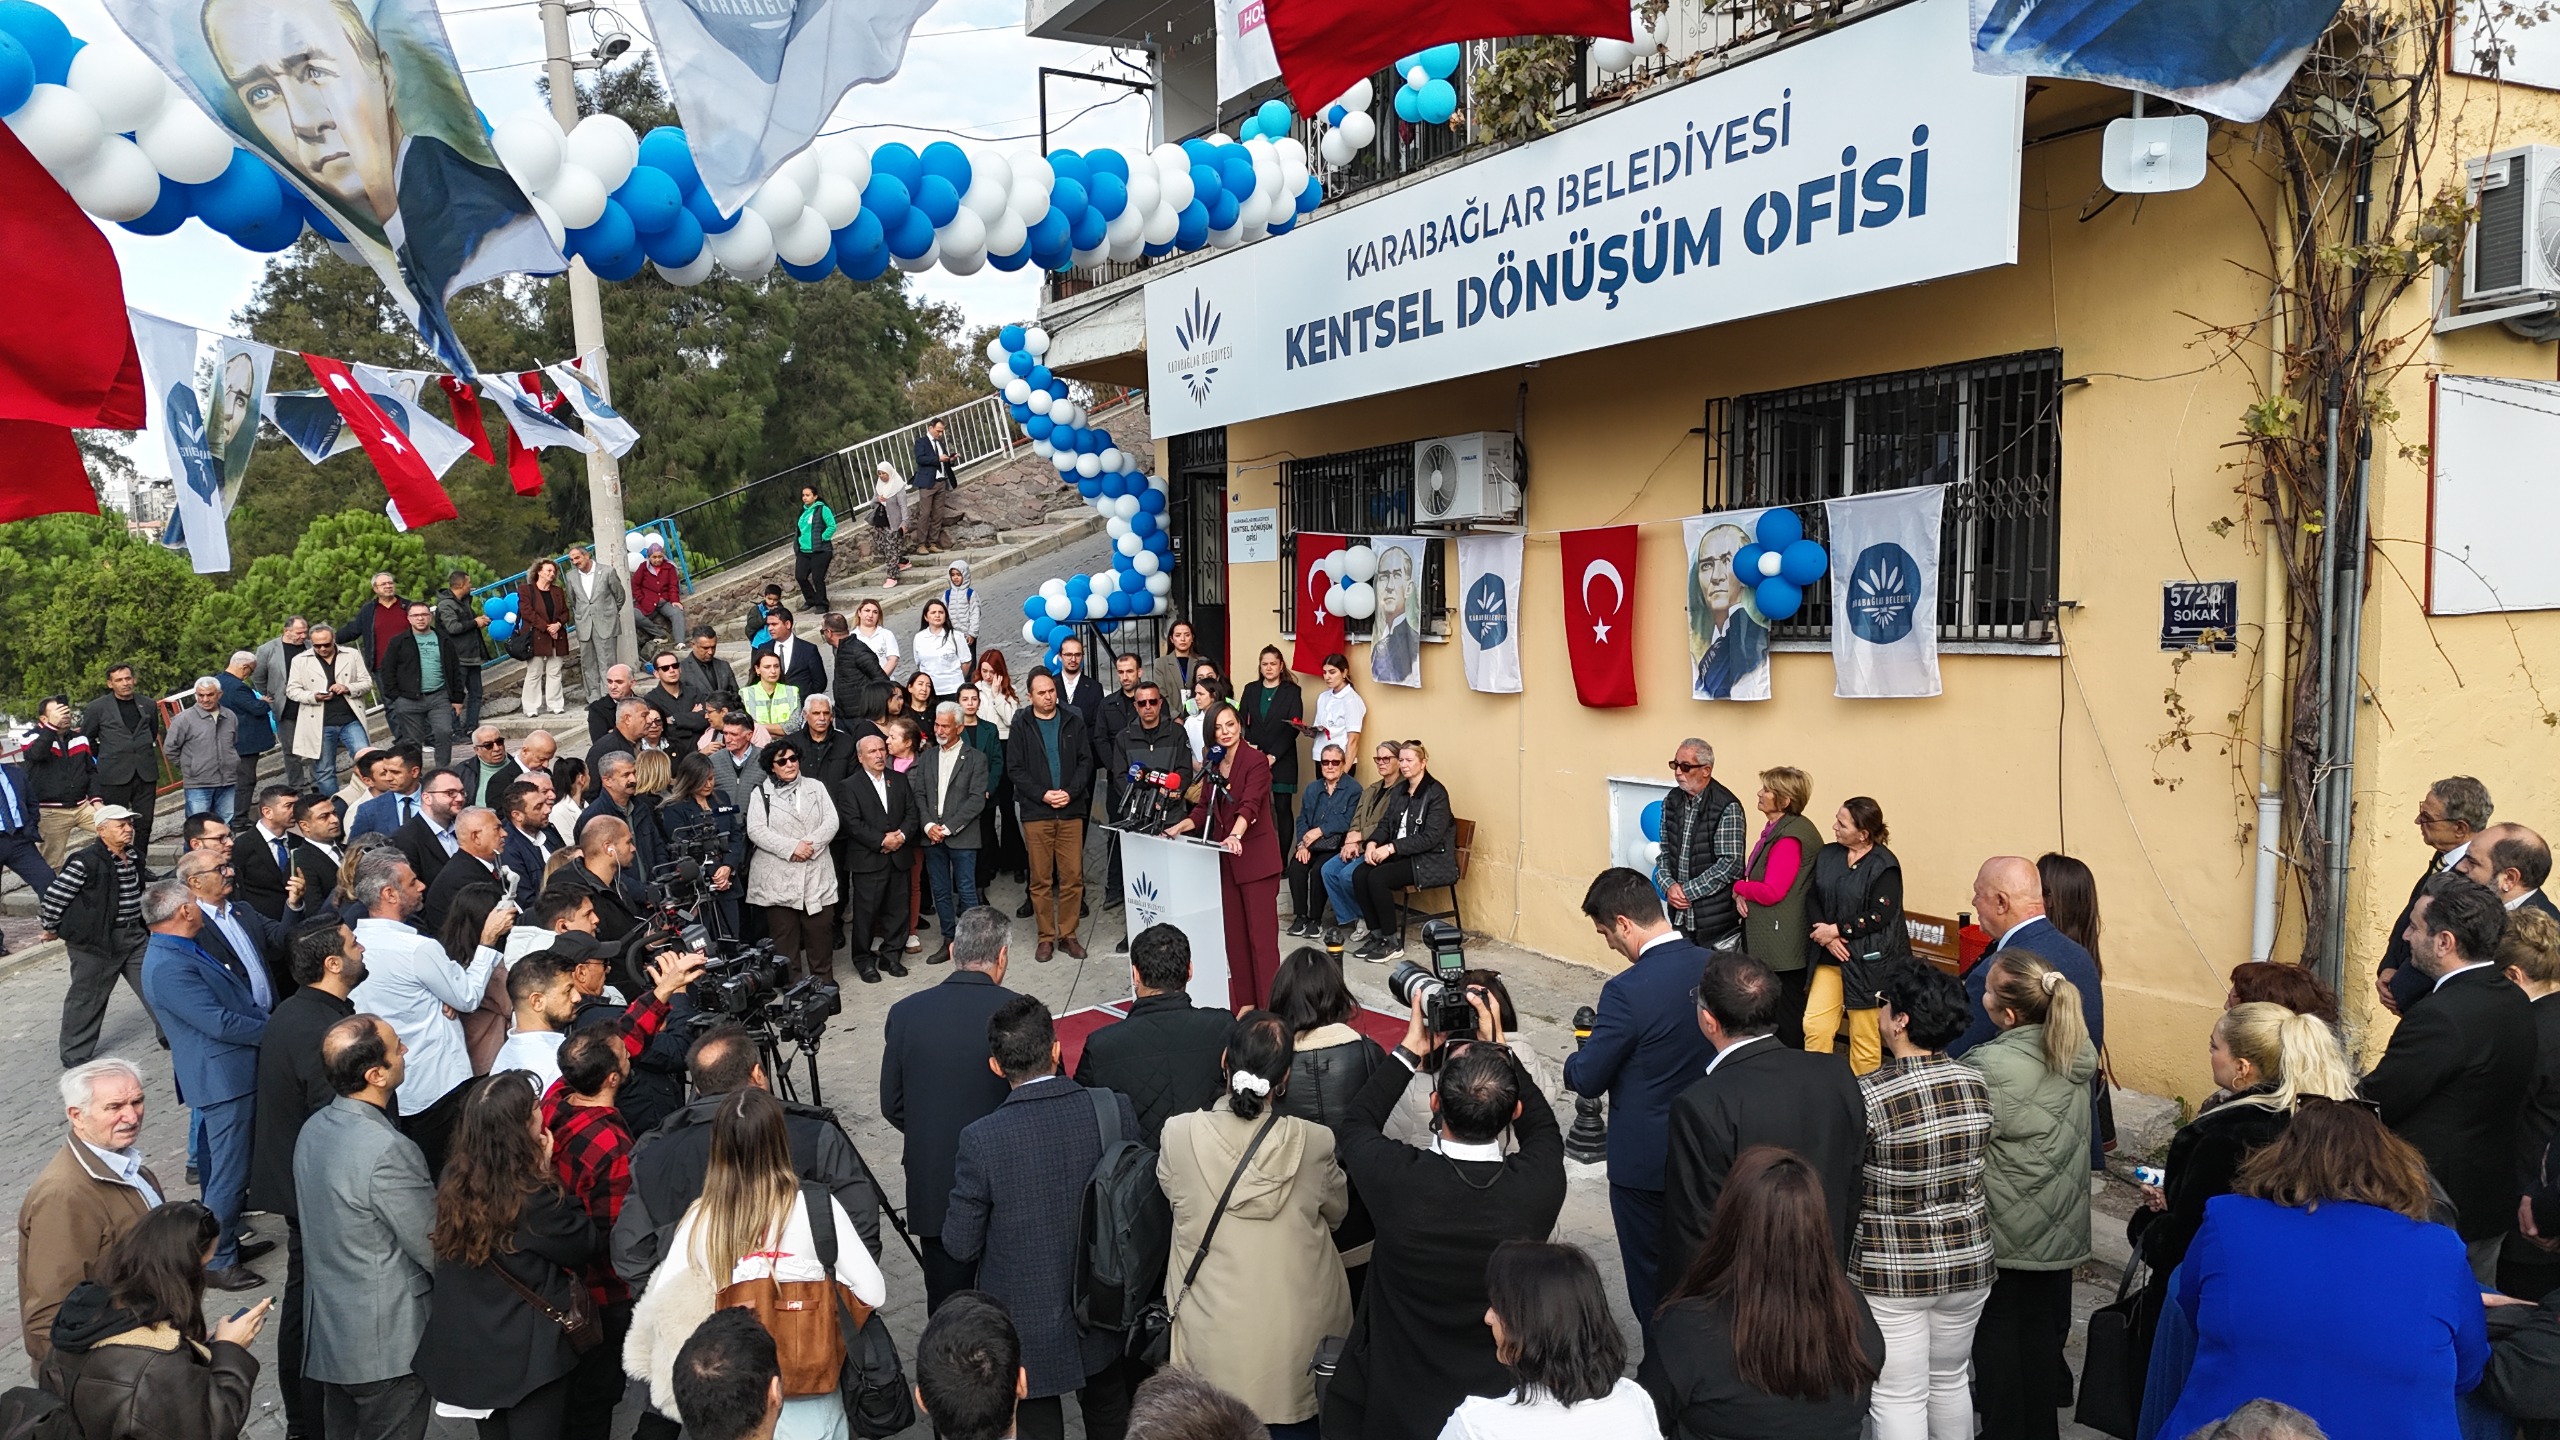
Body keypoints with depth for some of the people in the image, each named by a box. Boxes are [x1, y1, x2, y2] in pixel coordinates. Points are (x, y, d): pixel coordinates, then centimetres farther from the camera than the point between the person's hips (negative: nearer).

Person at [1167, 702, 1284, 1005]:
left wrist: (1235, 836, -40)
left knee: (1261, 931, -5)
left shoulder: (1256, 761, -11)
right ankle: (1244, 1000, 16)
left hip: (1256, 857, -7)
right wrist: (1179, 827, -6)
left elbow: (1250, 806, -24)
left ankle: (1269, 1004, -1)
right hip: (1225, 859, 7)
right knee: (1234, 931, 8)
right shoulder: (1213, 766, 11)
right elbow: (1204, 809, 11)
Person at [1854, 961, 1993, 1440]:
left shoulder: (1867, 1095, -22)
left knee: (1899, 1397, 8)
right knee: (1951, 1380, 23)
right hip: (1968, 1261, 5)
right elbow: (1981, 1168, 5)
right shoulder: (1976, 1084, -7)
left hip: (1892, 1271, -5)